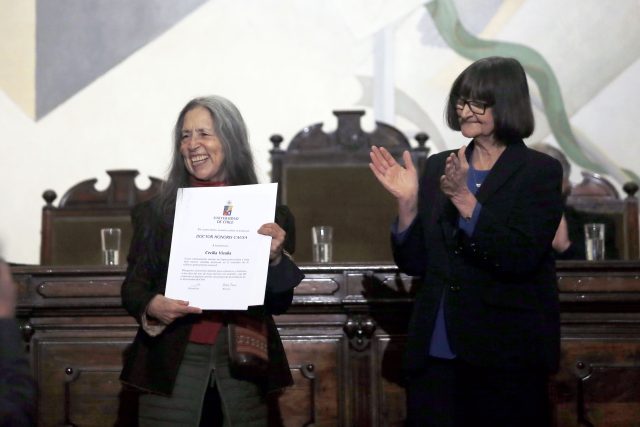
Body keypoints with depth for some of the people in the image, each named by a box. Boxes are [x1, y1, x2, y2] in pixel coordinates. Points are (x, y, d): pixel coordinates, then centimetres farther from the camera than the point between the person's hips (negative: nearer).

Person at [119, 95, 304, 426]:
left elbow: (280, 303, 4)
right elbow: (132, 287, 4)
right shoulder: (154, 213, 4)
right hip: (172, 368, 0)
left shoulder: (268, 213, 4)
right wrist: (152, 306, -18)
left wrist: (274, 258, -15)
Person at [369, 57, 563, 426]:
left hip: (506, 356, -4)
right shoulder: (438, 168, 9)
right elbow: (415, 263, 8)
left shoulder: (540, 172, -4)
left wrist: (463, 198, -22)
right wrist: (407, 201, -7)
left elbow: (520, 259, -16)